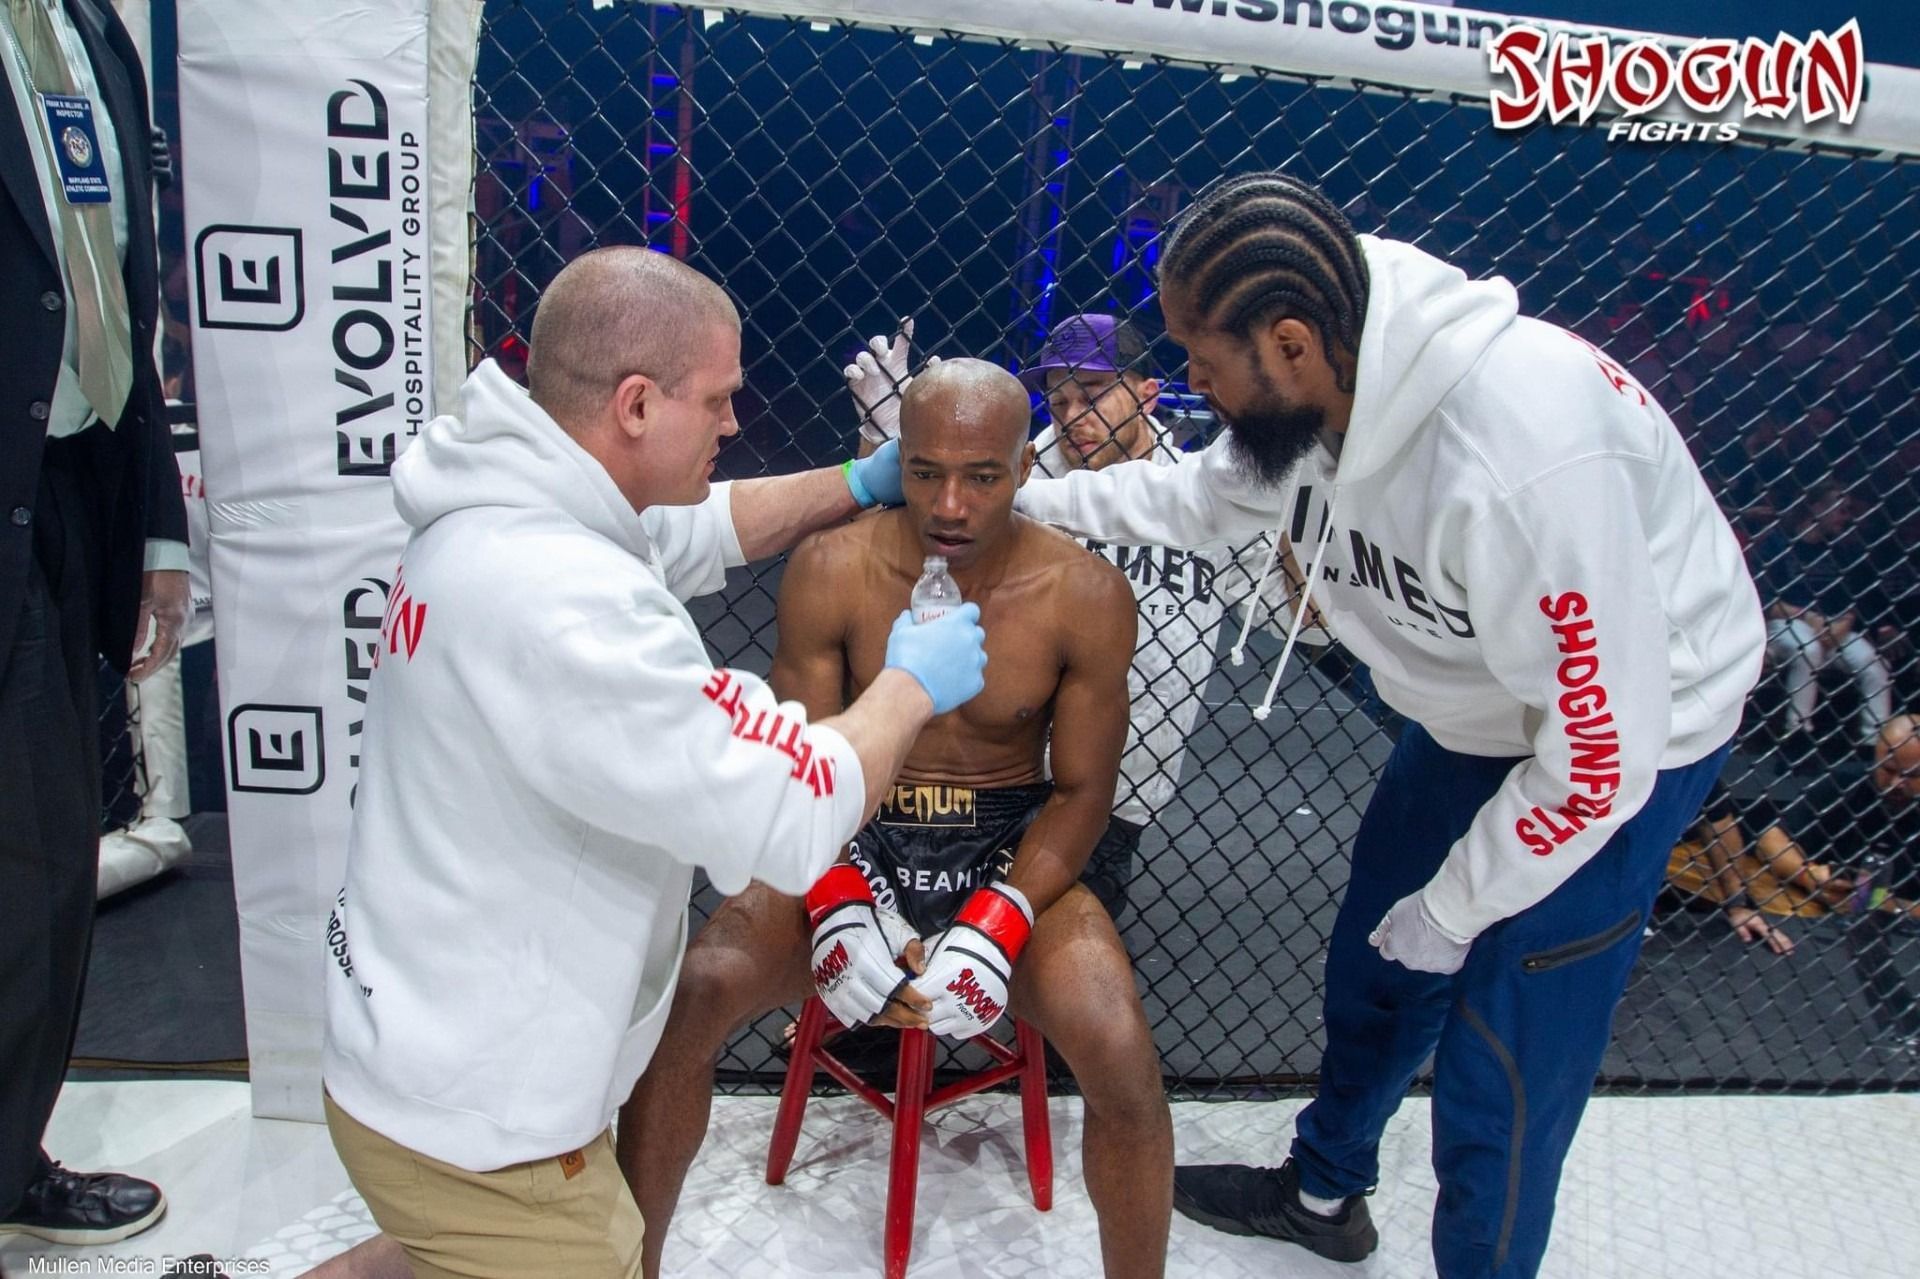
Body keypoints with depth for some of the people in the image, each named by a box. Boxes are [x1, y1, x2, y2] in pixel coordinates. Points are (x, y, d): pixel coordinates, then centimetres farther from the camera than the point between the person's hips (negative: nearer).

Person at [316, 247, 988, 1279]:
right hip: (472, 1120, -10)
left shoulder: (499, 511, -1)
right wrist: (910, 685, -13)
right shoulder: (562, 601, -32)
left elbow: (698, 529, 18)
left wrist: (863, 485, 17)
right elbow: (793, 818, -30)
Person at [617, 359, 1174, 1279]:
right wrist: (836, 907, -19)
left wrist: (993, 928, -19)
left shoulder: (1083, 597, -11)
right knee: (687, 1000, -22)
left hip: (1012, 847, 0)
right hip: (851, 842, 1)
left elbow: (1081, 790, -5)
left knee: (1123, 1059, -25)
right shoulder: (831, 571, -10)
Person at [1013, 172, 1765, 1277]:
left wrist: (1450, 909, -18)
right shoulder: (1341, 376, -15)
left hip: (1628, 733, -8)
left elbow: (1602, 750, -31)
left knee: (1501, 1075, -1)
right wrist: (1031, 499, 1)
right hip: (1485, 708, 8)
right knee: (1373, 960, 20)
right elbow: (1214, 491, 6)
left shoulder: (1521, 459, -40)